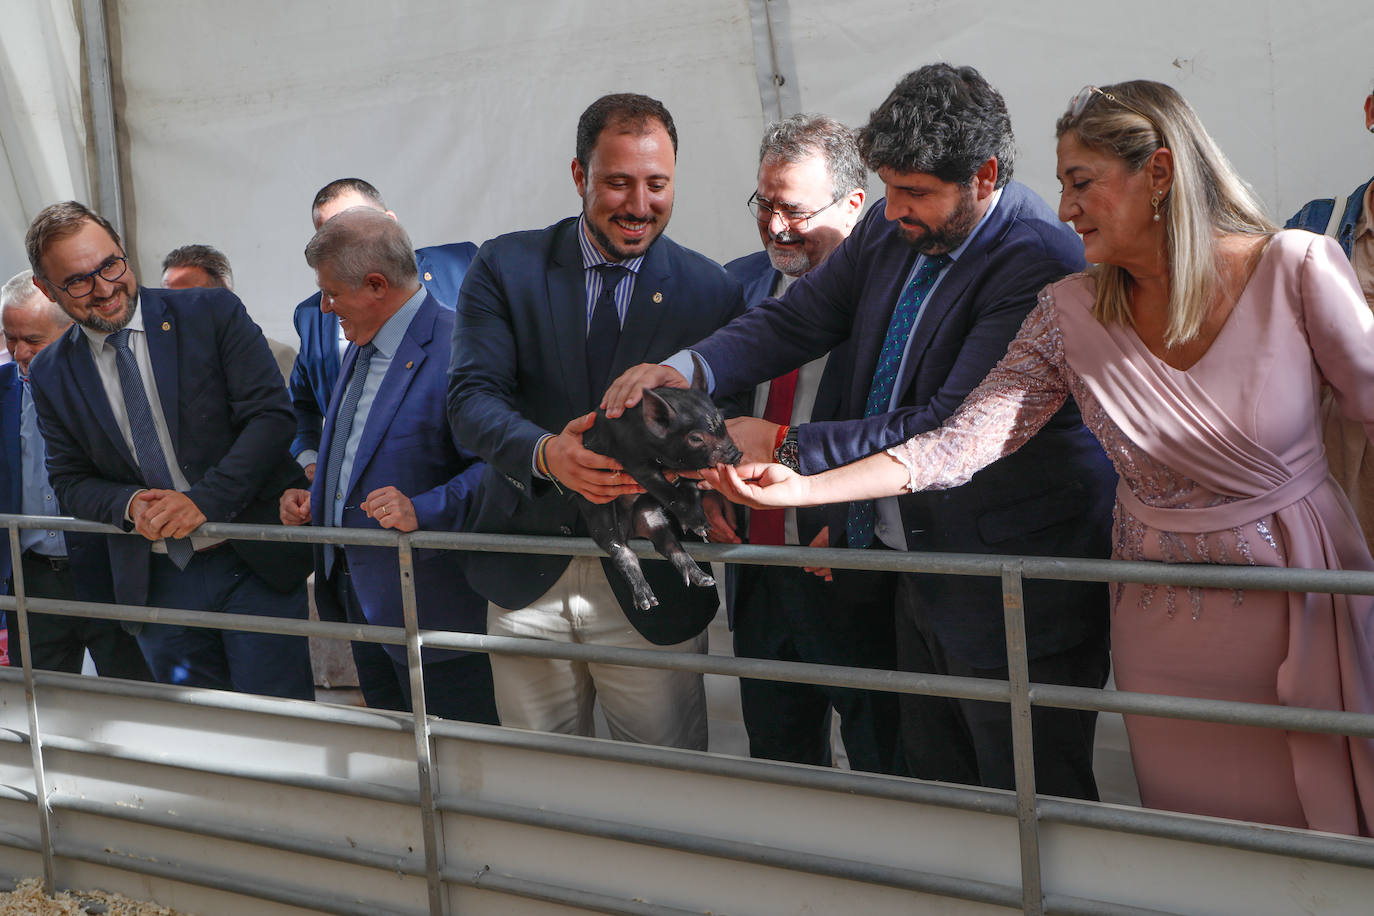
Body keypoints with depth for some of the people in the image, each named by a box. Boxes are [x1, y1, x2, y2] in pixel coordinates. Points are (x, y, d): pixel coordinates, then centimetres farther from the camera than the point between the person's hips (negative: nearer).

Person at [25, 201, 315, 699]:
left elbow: (271, 414, -10)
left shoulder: (212, 313, -6)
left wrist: (205, 498, -20)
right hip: (156, 580, 3)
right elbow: (70, 481, 9)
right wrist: (129, 504, -13)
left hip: (256, 564, -3)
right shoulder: (51, 375, 4)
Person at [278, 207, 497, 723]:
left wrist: (423, 510, -33)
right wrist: (312, 498, 9)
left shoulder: (455, 349, -19)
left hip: (429, 601, -9)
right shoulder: (361, 348, 13)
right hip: (360, 599, 9)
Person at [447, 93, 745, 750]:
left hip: (651, 587, -1)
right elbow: (471, 398, -9)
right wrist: (545, 453, -29)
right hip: (526, 578, 1)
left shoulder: (712, 292, 0)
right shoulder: (506, 268, 0)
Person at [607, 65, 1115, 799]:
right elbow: (797, 320, 7)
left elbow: (954, 428, -28)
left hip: (1015, 593, -8)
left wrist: (789, 447, -25)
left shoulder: (1040, 263, -24)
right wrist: (687, 369, -13)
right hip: (920, 571, 8)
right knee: (933, 789, 20)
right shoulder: (891, 230, 3)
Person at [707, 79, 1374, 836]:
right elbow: (959, 445, -9)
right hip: (1166, 625, 2)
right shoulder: (1072, 313, -6)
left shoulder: (1298, 270, -13)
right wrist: (803, 487, -19)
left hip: (1307, 599, -2)